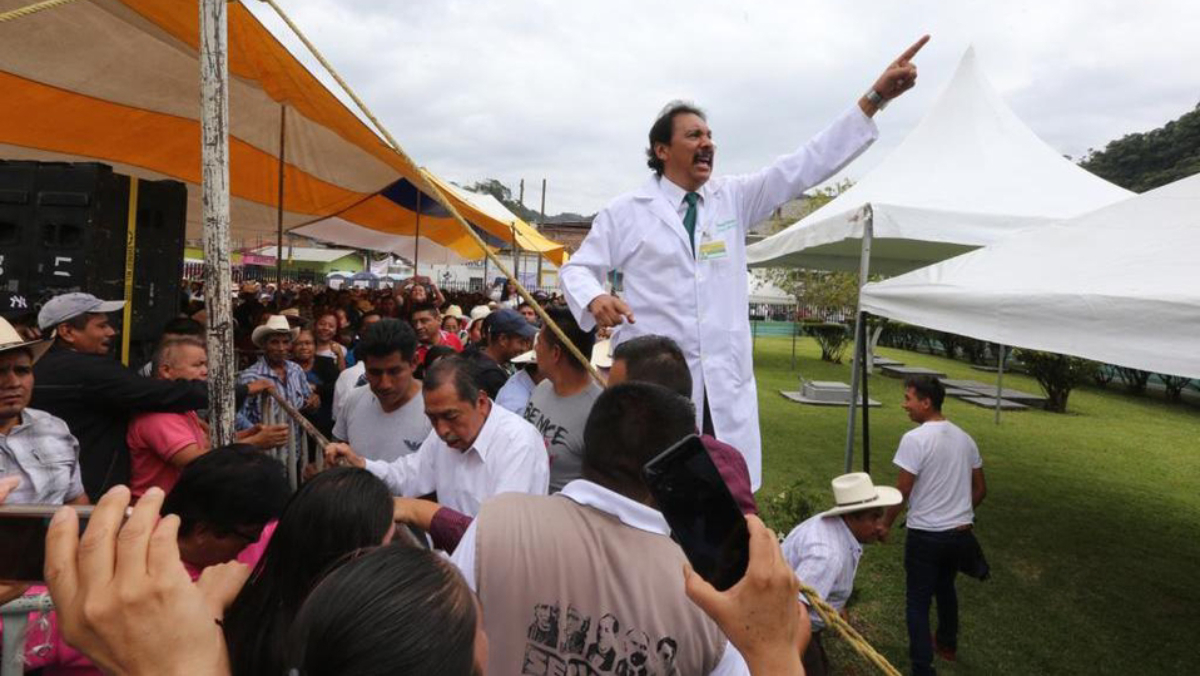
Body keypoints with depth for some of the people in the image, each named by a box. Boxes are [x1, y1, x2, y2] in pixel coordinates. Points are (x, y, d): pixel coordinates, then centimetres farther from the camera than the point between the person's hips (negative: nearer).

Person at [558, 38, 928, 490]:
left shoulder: (733, 198, 12)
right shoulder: (626, 212, 4)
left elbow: (805, 165, 6)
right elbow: (577, 269, 7)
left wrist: (875, 97, 0)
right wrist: (594, 299, -18)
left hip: (726, 383, 4)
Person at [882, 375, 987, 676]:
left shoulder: (914, 439, -18)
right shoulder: (964, 438, 3)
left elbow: (902, 491, -16)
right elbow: (980, 489, 11)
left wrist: (886, 524, -1)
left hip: (926, 535, -7)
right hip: (961, 533, 7)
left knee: (918, 601, 5)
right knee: (945, 587, 29)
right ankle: (947, 644, 48)